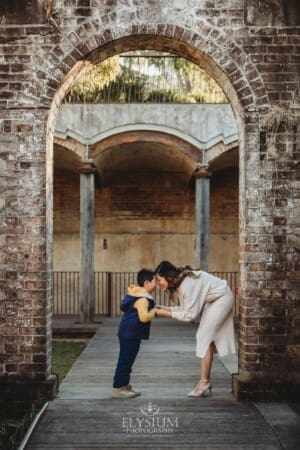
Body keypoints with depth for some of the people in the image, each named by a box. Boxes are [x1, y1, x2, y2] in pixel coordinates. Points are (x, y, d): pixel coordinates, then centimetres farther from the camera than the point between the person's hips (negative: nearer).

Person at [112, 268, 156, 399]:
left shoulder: (136, 294, 12)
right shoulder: (142, 299, -20)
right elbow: (144, 317, -30)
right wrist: (154, 311, -13)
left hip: (129, 333, 11)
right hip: (130, 334, -11)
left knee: (127, 360, 16)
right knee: (125, 360, -4)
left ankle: (124, 386, 24)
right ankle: (118, 388, 2)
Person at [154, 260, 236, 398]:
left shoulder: (187, 284, -29)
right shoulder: (180, 281, -1)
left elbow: (190, 314, -25)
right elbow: (185, 308, 1)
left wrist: (167, 314, -21)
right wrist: (163, 308, -8)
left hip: (222, 298, -9)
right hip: (214, 300, 9)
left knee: (204, 337, -10)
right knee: (211, 338, 9)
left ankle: (204, 383, -6)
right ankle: (206, 383, 13)